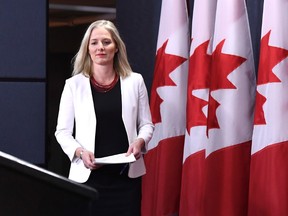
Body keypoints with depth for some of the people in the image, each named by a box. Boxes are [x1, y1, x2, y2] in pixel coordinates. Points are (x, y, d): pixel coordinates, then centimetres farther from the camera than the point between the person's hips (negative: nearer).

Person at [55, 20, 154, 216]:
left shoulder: (135, 81, 5)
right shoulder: (74, 84, 1)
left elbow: (146, 124, 10)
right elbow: (62, 131, 3)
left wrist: (140, 141, -11)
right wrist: (80, 152, -15)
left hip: (127, 175, 1)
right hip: (87, 175, -1)